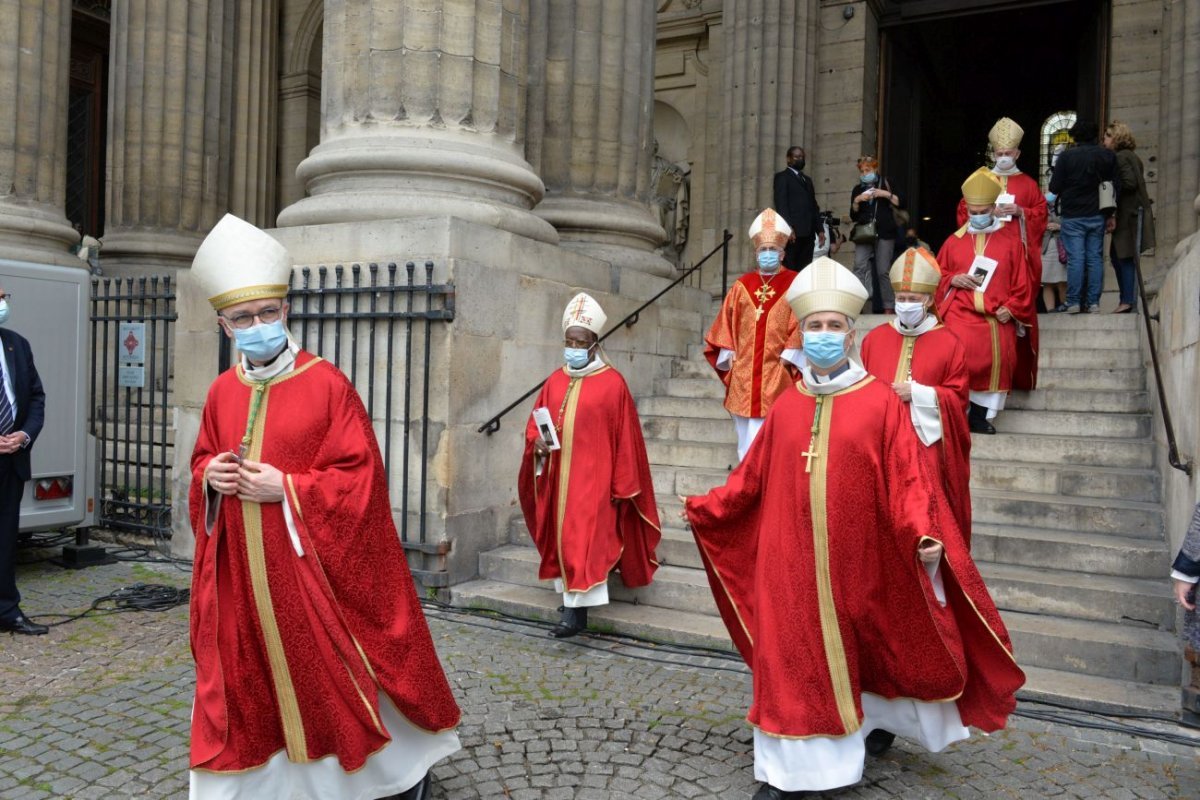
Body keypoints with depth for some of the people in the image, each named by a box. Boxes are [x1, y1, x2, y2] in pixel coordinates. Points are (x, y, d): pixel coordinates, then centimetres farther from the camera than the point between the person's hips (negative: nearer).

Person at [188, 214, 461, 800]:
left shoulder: (327, 384, -12)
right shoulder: (222, 392, 5)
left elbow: (361, 476, -13)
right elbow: (202, 461, 18)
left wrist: (287, 488, -20)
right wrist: (210, 477, -5)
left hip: (311, 565, -5)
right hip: (241, 573, 5)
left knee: (335, 672, 7)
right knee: (247, 680, 14)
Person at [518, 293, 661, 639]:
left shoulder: (612, 383, -7)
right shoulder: (555, 381, 9)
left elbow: (624, 439, -6)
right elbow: (535, 425, 13)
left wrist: (623, 484, -7)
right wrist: (536, 443, -10)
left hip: (593, 477, -6)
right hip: (559, 477, 6)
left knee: (584, 539, -8)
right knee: (564, 538, 11)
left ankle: (575, 610, -5)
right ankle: (574, 603, 22)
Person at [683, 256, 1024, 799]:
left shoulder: (881, 402, -7)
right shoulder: (785, 406, 3)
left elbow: (907, 478, -11)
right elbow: (754, 477, 7)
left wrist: (924, 534, -24)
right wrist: (707, 509, 6)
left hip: (855, 560, -2)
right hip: (791, 560, 2)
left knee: (860, 648, 17)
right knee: (791, 657, 5)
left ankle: (876, 720, 47)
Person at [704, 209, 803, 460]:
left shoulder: (794, 284, 2)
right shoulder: (742, 286, 11)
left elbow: (799, 327, -3)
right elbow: (726, 326, 11)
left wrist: (786, 362, -9)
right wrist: (728, 360, 4)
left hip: (777, 377, -3)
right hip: (744, 376, 3)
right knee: (747, 443, 9)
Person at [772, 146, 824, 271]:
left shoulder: (807, 179, 27)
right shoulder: (782, 176, 5)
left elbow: (814, 206, 22)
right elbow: (781, 203, -7)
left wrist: (820, 229, 11)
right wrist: (788, 228, -19)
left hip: (808, 232, 7)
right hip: (792, 231, -6)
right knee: (789, 269, -10)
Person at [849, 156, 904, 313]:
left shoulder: (885, 184, 8)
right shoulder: (857, 189, 12)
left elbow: (901, 204, 1)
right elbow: (853, 217, 8)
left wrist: (886, 194, -12)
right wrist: (856, 201, -8)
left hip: (884, 233, -2)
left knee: (883, 271, -3)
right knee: (859, 266, -17)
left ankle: (888, 307, 5)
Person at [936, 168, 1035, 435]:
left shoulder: (1010, 240, 9)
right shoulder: (954, 240, 12)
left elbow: (1021, 281, 8)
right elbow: (937, 276, 18)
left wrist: (1012, 309, -4)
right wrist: (953, 279, -3)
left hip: (997, 314, 0)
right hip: (960, 312, 0)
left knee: (998, 356, -19)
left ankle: (982, 414, -3)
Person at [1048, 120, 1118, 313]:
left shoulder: (1067, 156, -7)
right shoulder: (1107, 156, 7)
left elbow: (1055, 188, -7)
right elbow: (1115, 188, 10)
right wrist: (1110, 214, 17)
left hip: (1072, 216, -4)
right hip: (1097, 216, 4)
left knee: (1075, 259, -3)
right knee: (1095, 258, 6)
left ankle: (1073, 302, -3)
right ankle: (1093, 302, 6)